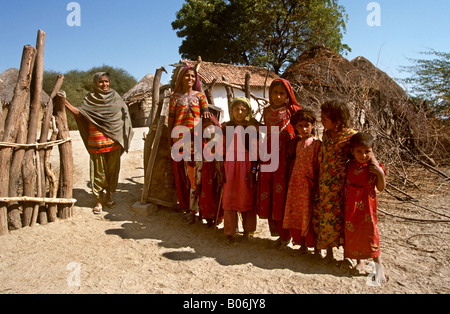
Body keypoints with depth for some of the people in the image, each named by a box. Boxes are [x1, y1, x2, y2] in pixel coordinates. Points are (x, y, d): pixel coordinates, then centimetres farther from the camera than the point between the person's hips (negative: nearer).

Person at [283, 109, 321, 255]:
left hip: (309, 184, -6)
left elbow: (319, 166, -10)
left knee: (309, 215, 1)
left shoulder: (316, 143, -8)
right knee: (296, 214, 10)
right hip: (296, 183, 6)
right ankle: (302, 243, 26)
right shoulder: (297, 142, 10)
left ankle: (315, 245, 19)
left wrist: (317, 185, -13)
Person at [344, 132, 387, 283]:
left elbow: (381, 188, -6)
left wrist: (380, 174, -21)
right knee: (352, 231, 10)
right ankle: (359, 261, 28)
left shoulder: (374, 167, -9)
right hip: (351, 205, 4)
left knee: (369, 232, -3)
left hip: (366, 205, -3)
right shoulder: (350, 165, 0)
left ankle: (379, 266, 13)